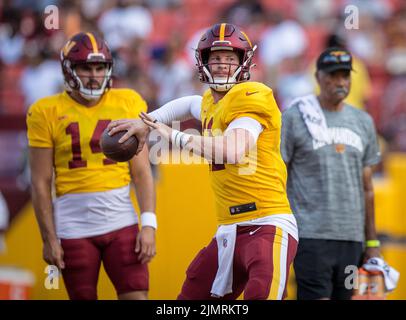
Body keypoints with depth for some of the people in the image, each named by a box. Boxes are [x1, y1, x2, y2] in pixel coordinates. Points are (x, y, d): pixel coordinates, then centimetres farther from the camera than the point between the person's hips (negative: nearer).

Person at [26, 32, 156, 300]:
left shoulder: (128, 104, 5)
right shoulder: (48, 112, -1)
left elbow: (142, 172, 4)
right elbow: (41, 182, 0)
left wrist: (149, 224, -5)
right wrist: (49, 238, -3)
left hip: (121, 220, 1)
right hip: (74, 226, -1)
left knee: (137, 296, -6)